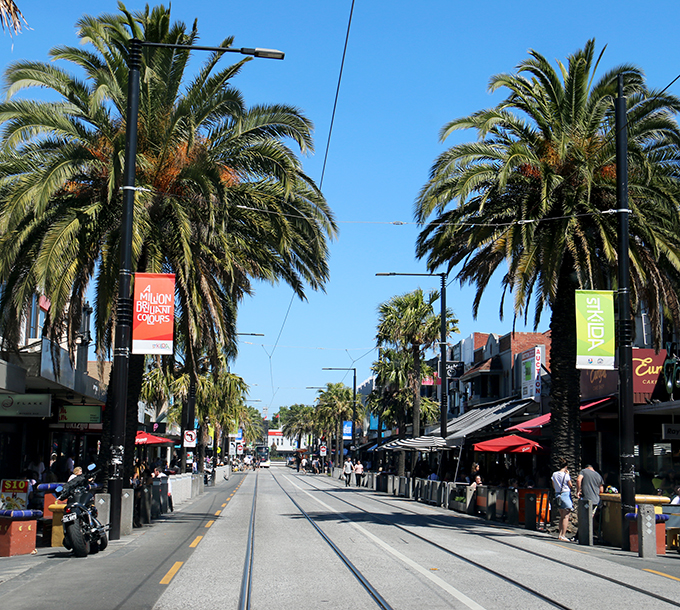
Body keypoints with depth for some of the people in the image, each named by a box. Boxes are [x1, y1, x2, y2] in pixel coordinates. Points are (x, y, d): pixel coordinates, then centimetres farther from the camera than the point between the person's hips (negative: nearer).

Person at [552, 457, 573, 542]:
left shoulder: (554, 474, 5)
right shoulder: (566, 475, -13)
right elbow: (571, 486, -2)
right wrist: (568, 474, 1)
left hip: (558, 495, 6)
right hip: (566, 494, -6)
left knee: (562, 516, 17)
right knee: (566, 516, -5)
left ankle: (560, 534, 19)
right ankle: (563, 536, -9)